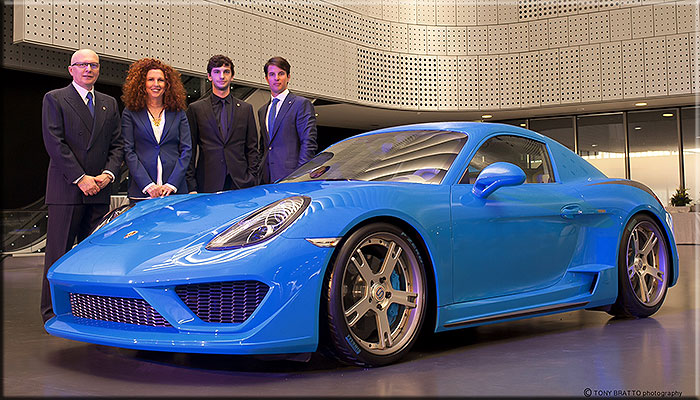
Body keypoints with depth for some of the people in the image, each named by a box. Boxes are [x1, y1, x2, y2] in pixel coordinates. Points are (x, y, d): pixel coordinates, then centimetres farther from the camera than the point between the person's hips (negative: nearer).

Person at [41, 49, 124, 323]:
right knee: (58, 253, -1)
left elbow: (117, 144, 14)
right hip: (65, 190, -4)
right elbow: (55, 143, -7)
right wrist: (80, 178, -13)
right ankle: (53, 312, 6)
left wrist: (108, 174, -4)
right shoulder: (54, 99, 2)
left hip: (99, 191, 4)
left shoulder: (109, 104, 18)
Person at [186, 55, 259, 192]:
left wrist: (252, 179, 2)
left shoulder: (246, 109, 12)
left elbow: (252, 149, 12)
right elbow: (190, 150, 5)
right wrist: (191, 187, -2)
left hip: (240, 183, 1)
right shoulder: (195, 109, 7)